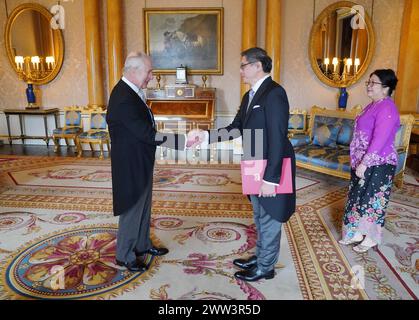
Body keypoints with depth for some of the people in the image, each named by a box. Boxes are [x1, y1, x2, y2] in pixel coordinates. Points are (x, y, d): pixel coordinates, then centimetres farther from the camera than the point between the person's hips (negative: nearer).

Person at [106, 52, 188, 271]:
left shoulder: (132, 91, 4)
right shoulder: (123, 99, -26)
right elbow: (147, 134, -27)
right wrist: (182, 140, -24)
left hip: (140, 162, 9)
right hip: (131, 165, -9)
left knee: (143, 206, 22)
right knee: (132, 209, 7)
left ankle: (142, 244, 41)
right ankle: (124, 255, 27)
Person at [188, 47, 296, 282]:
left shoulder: (274, 93, -19)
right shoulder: (250, 96, 11)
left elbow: (277, 139, -23)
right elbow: (236, 129, 8)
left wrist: (270, 179, -24)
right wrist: (205, 136, -2)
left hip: (271, 171, -9)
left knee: (269, 220, 9)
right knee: (261, 218, 23)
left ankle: (265, 268, 28)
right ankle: (260, 257, 42)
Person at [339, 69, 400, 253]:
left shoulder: (386, 108, -18)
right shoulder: (374, 105, 12)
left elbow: (379, 140, -24)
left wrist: (364, 163, -23)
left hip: (377, 165, -9)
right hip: (364, 162, 9)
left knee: (371, 201, 3)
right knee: (359, 198, 16)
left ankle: (371, 239, 20)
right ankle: (356, 234, 29)